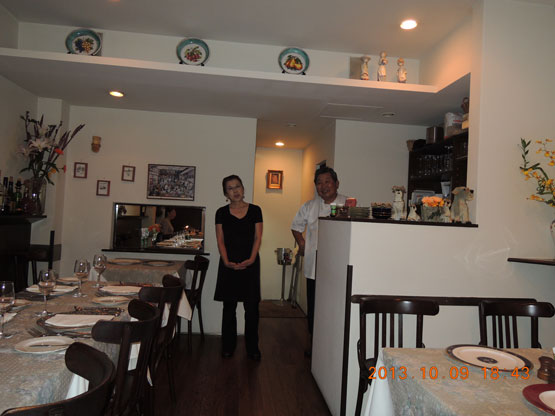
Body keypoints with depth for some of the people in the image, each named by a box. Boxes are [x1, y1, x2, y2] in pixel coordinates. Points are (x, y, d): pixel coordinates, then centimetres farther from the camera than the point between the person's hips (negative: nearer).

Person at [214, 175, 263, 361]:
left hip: (250, 263, 0)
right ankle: (228, 346, 21)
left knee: (251, 307, 1)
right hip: (229, 264, 1)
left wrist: (251, 259, -13)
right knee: (229, 306, 7)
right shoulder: (222, 213, 5)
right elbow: (220, 240, 2)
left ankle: (252, 348, 14)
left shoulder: (255, 210, 3)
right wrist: (226, 261, -11)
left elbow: (257, 238, 0)